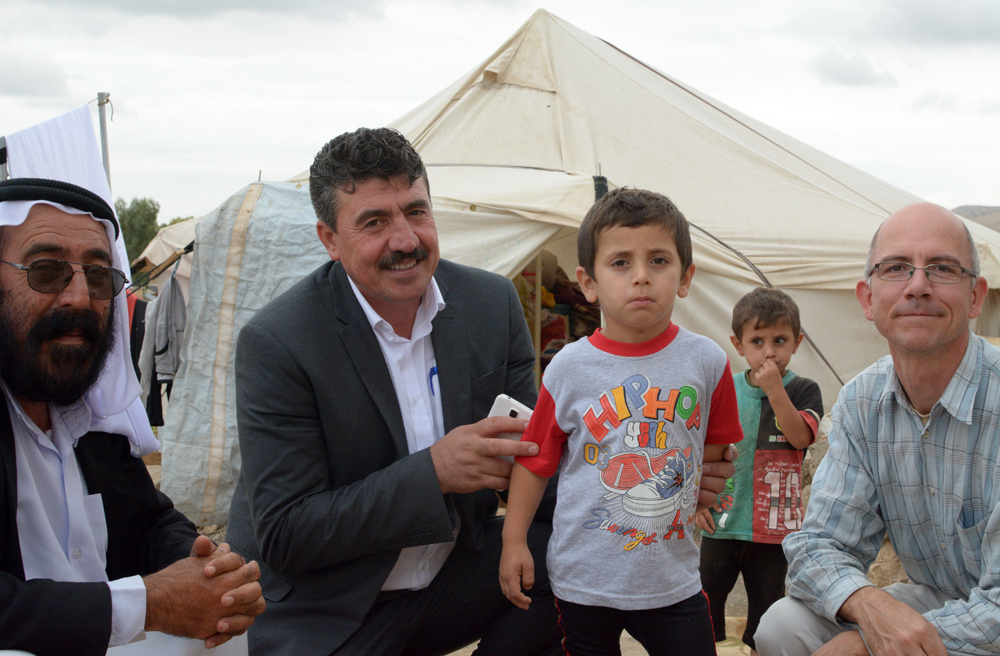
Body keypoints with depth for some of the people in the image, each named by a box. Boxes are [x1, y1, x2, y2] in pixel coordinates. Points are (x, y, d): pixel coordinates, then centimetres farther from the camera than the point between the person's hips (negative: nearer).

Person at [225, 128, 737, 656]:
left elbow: (524, 459, 4)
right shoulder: (276, 343, -18)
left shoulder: (492, 302, -3)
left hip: (455, 571, 6)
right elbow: (283, 535, -19)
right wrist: (433, 471, -26)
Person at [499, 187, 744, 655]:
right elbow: (535, 460, -1)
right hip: (583, 577, -1)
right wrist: (514, 541, -2)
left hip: (673, 578, 1)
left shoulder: (707, 361, -4)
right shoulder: (569, 369, -7)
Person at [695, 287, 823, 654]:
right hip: (721, 522, 2)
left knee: (766, 601, 10)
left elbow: (801, 437, -21)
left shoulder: (802, 390, -4)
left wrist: (774, 389, -26)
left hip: (773, 526, -2)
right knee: (706, 598, 9)